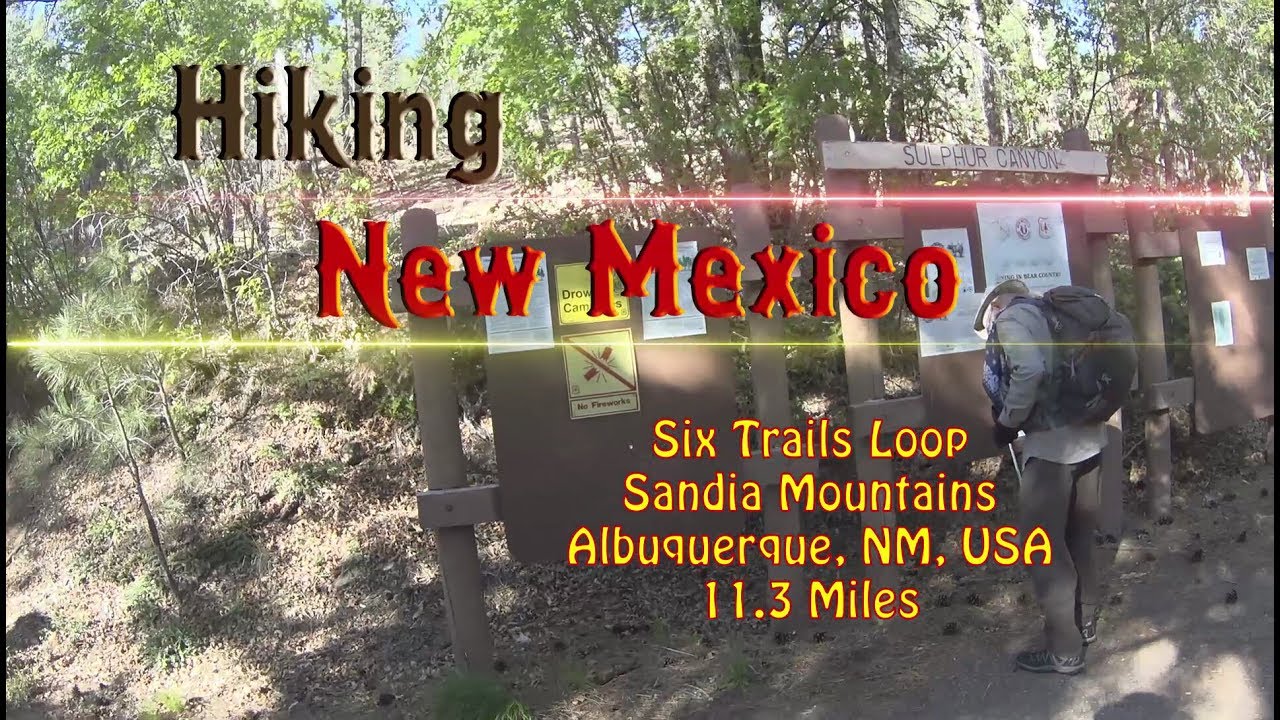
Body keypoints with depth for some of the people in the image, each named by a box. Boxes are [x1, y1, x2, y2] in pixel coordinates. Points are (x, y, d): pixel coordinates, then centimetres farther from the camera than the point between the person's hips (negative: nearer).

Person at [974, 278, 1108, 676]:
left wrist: (1007, 422, -10)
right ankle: (1086, 624, 34)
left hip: (1052, 443, -9)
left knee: (1041, 546, 1)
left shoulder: (1011, 317, -5)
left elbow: (1030, 371, -22)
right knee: (1077, 538, 21)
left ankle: (1064, 650, 7)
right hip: (1088, 437, 9)